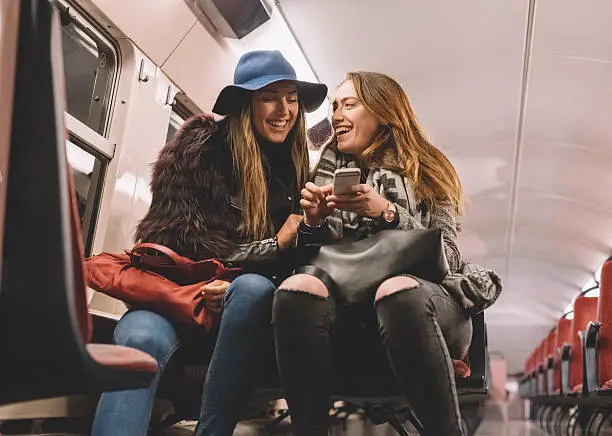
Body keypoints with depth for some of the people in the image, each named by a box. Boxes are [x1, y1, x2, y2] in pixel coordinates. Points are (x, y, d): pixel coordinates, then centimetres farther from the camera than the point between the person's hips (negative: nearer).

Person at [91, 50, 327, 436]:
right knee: (142, 340, -35)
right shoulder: (199, 146, -3)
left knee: (254, 289, -35)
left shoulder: (296, 165, 6)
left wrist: (235, 282, -17)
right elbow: (174, 237, -7)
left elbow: (292, 251, 4)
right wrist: (274, 246, -14)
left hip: (240, 301, 2)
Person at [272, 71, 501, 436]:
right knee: (298, 289, -29)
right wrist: (314, 221, -5)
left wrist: (386, 213, -13)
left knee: (397, 290, -36)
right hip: (350, 318, 2)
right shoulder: (331, 171, 20)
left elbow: (447, 257, 0)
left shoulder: (424, 171, 12)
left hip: (417, 309, -2)